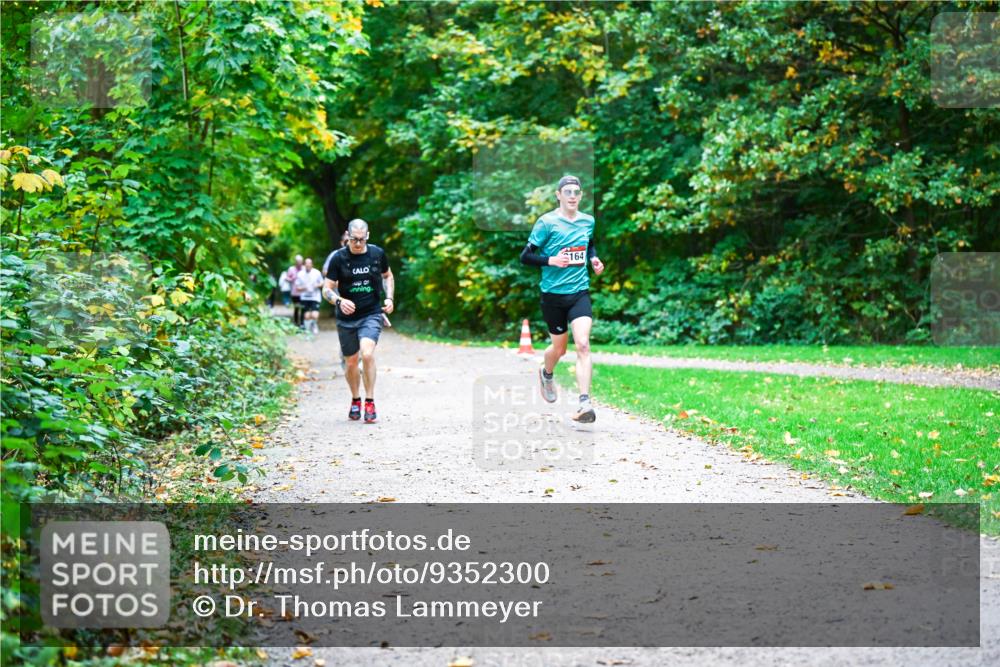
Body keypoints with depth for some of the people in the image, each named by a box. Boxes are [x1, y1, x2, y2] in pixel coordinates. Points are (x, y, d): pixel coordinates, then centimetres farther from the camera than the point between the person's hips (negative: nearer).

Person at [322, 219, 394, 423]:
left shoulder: (377, 253, 0)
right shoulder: (338, 258, -6)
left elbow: (388, 276, 18)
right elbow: (327, 289, -4)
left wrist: (389, 298, 2)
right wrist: (339, 301, -24)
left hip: (372, 314, -1)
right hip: (346, 318, 1)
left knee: (367, 354, -24)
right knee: (351, 362, 11)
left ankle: (370, 402, -13)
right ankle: (355, 400, 36)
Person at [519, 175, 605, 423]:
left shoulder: (588, 221, 7)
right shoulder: (546, 222, -7)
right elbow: (525, 256, -6)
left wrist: (594, 258, 7)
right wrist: (551, 260, -21)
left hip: (580, 292, 2)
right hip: (553, 293, -2)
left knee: (583, 345, -16)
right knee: (559, 348, 12)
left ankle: (584, 404, -21)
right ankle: (546, 373, 49)